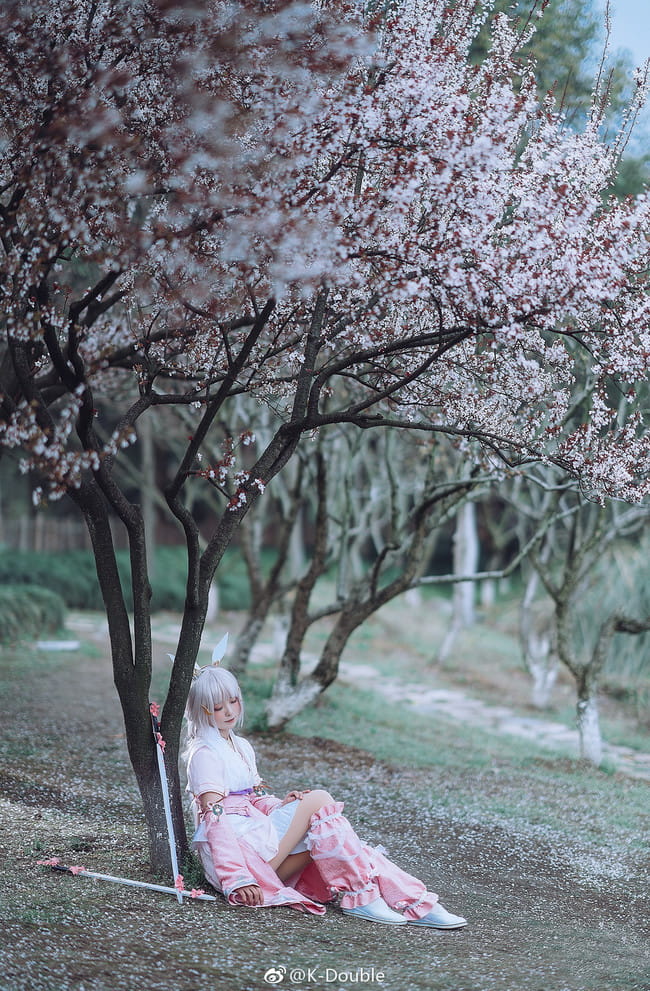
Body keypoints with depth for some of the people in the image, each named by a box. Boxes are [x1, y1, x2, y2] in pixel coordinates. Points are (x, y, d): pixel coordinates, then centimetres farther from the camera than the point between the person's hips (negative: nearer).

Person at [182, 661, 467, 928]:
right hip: (234, 847, -8)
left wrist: (282, 806, -1)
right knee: (318, 800, -20)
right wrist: (236, 879, -25)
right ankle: (358, 895, -22)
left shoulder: (241, 747, 21)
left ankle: (415, 903, -22)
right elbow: (215, 817, -16)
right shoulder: (204, 754, -6)